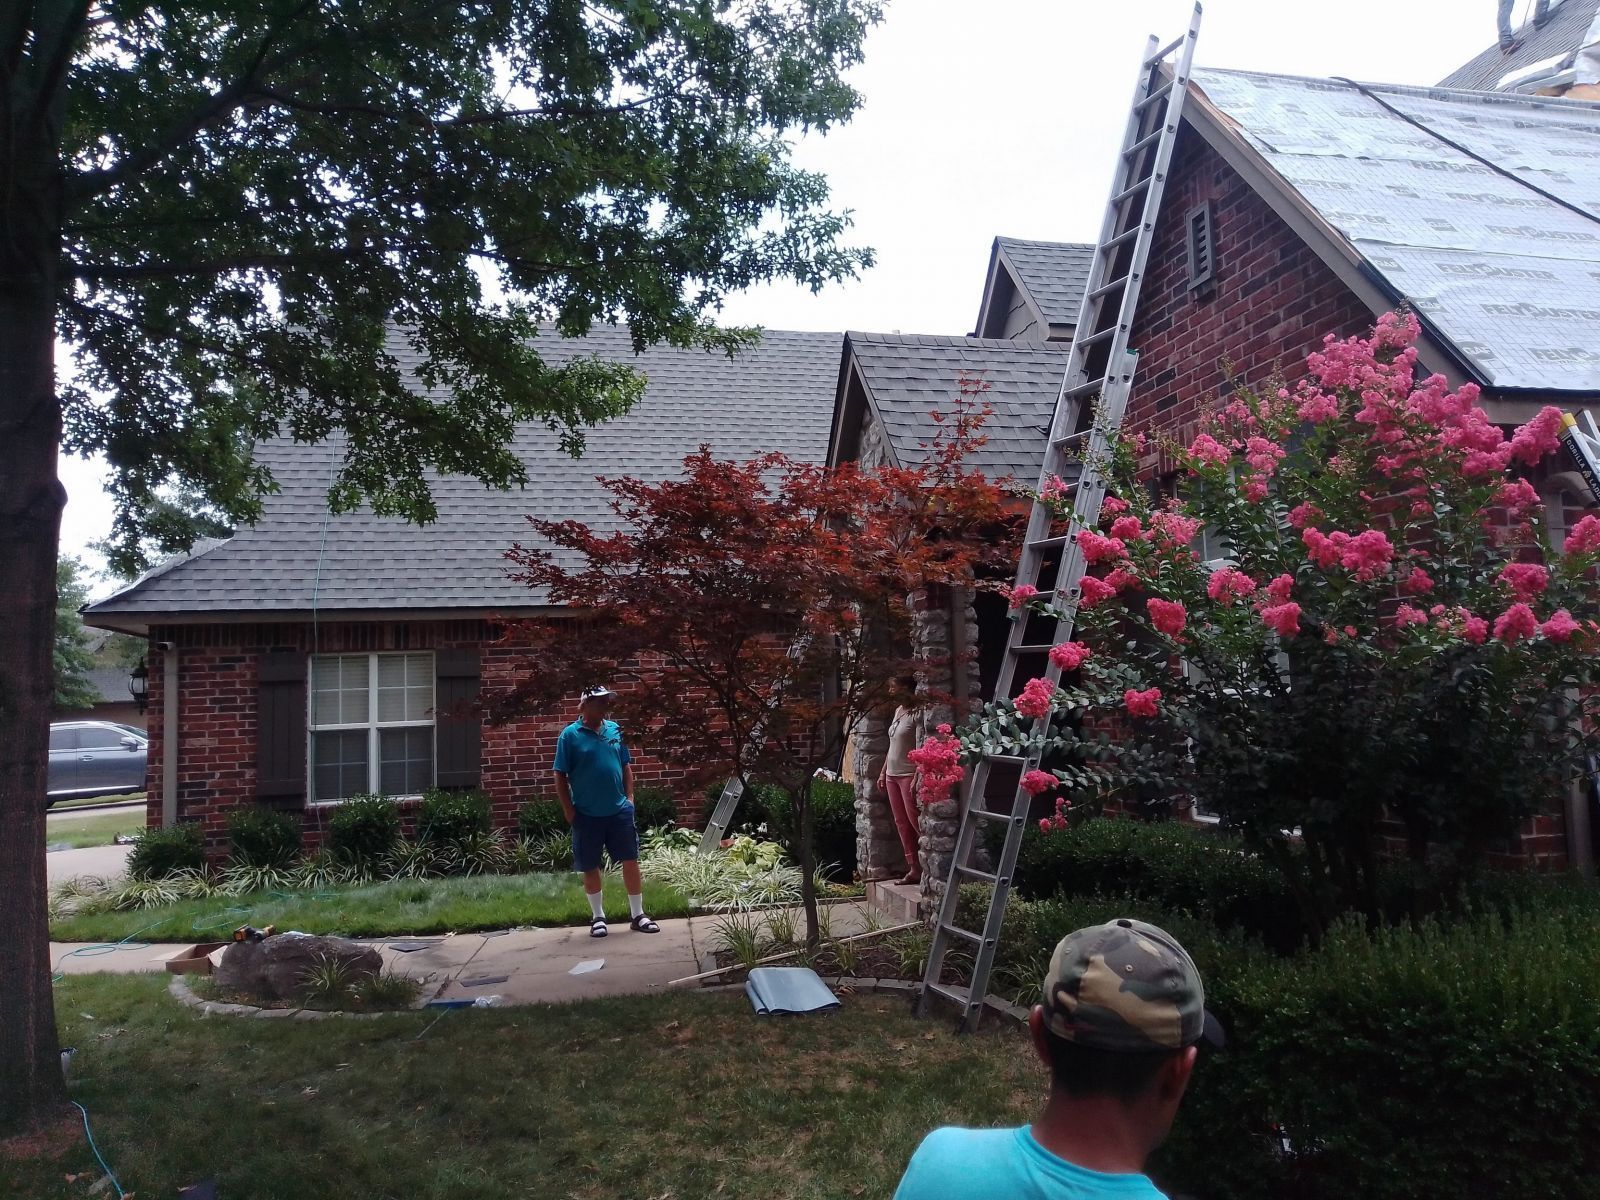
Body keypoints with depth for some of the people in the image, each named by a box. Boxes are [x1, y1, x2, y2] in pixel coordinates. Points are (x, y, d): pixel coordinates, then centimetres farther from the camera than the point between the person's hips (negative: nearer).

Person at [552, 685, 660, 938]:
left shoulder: (615, 730, 5)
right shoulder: (570, 734, -7)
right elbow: (560, 775, -5)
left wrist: (629, 798, 4)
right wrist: (568, 810, -8)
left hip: (619, 811, 3)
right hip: (587, 815, -3)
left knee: (631, 861, 4)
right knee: (590, 867, 8)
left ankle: (638, 915, 14)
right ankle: (598, 917, 23)